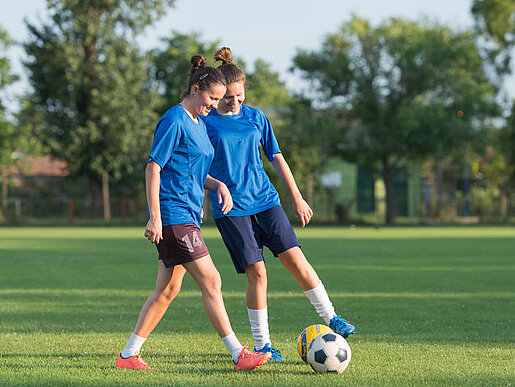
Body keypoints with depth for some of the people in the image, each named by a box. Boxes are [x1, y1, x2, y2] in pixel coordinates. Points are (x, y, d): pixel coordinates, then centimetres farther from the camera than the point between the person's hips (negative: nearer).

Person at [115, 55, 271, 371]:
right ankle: (239, 355, -10)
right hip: (174, 216, -10)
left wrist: (219, 185, 5)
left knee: (168, 289, 10)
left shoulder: (198, 122, 16)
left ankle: (129, 355, 15)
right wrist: (155, 217, -19)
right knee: (211, 281, -11)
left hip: (188, 215, 10)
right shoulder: (174, 120, -12)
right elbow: (154, 167, -15)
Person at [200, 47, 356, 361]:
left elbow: (276, 157, 15)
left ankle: (331, 318, 4)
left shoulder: (256, 118, 10)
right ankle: (262, 344, 4)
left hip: (265, 200, 3)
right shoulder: (205, 121, -1)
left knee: (295, 258, -7)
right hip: (230, 208, -3)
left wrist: (298, 198, 15)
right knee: (256, 271, -8)